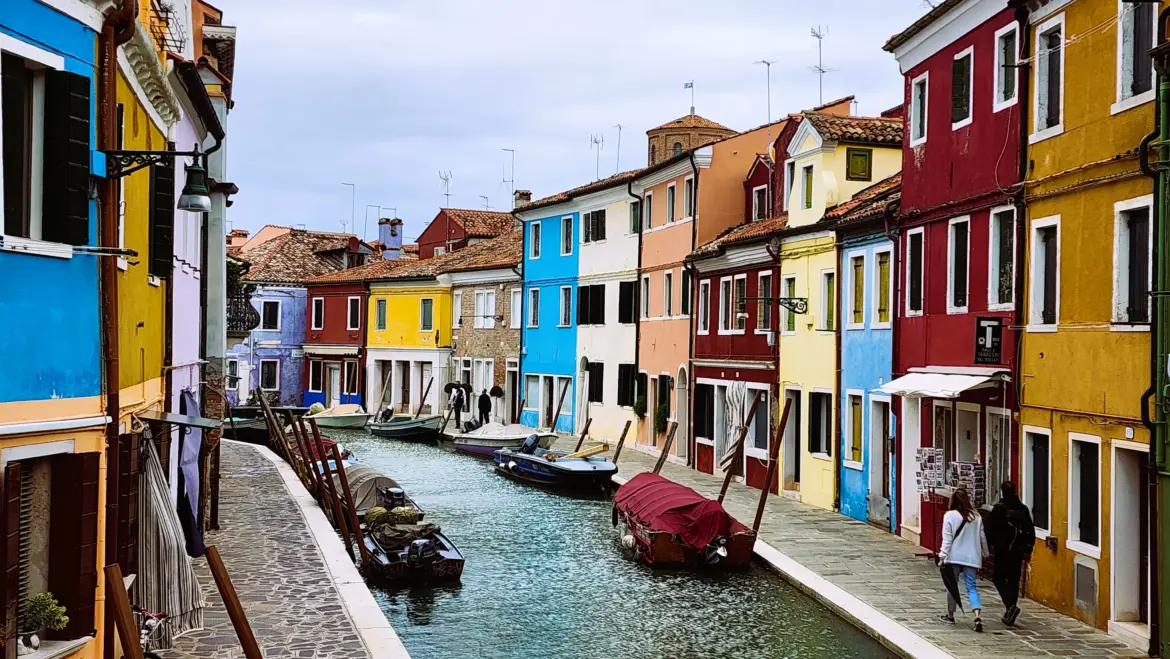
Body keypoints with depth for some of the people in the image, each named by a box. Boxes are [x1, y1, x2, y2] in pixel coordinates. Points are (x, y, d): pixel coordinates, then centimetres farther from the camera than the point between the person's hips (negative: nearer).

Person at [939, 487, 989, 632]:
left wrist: (942, 556, -6)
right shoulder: (976, 516, 2)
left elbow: (947, 539, -10)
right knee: (971, 587, 2)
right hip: (972, 557, 2)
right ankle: (978, 615, -18)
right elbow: (982, 537, 9)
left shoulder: (949, 516, -8)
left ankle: (950, 615, 24)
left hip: (954, 557, -2)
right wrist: (985, 553, 22)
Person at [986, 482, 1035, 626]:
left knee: (999, 579, 4)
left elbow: (991, 529, -11)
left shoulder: (999, 508, -9)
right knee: (1014, 580, 12)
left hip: (1002, 550, -5)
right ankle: (1009, 614, 15)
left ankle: (1011, 606, -17)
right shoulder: (1023, 509, 7)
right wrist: (1028, 550, 16)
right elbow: (1031, 531, 11)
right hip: (1018, 551, 5)